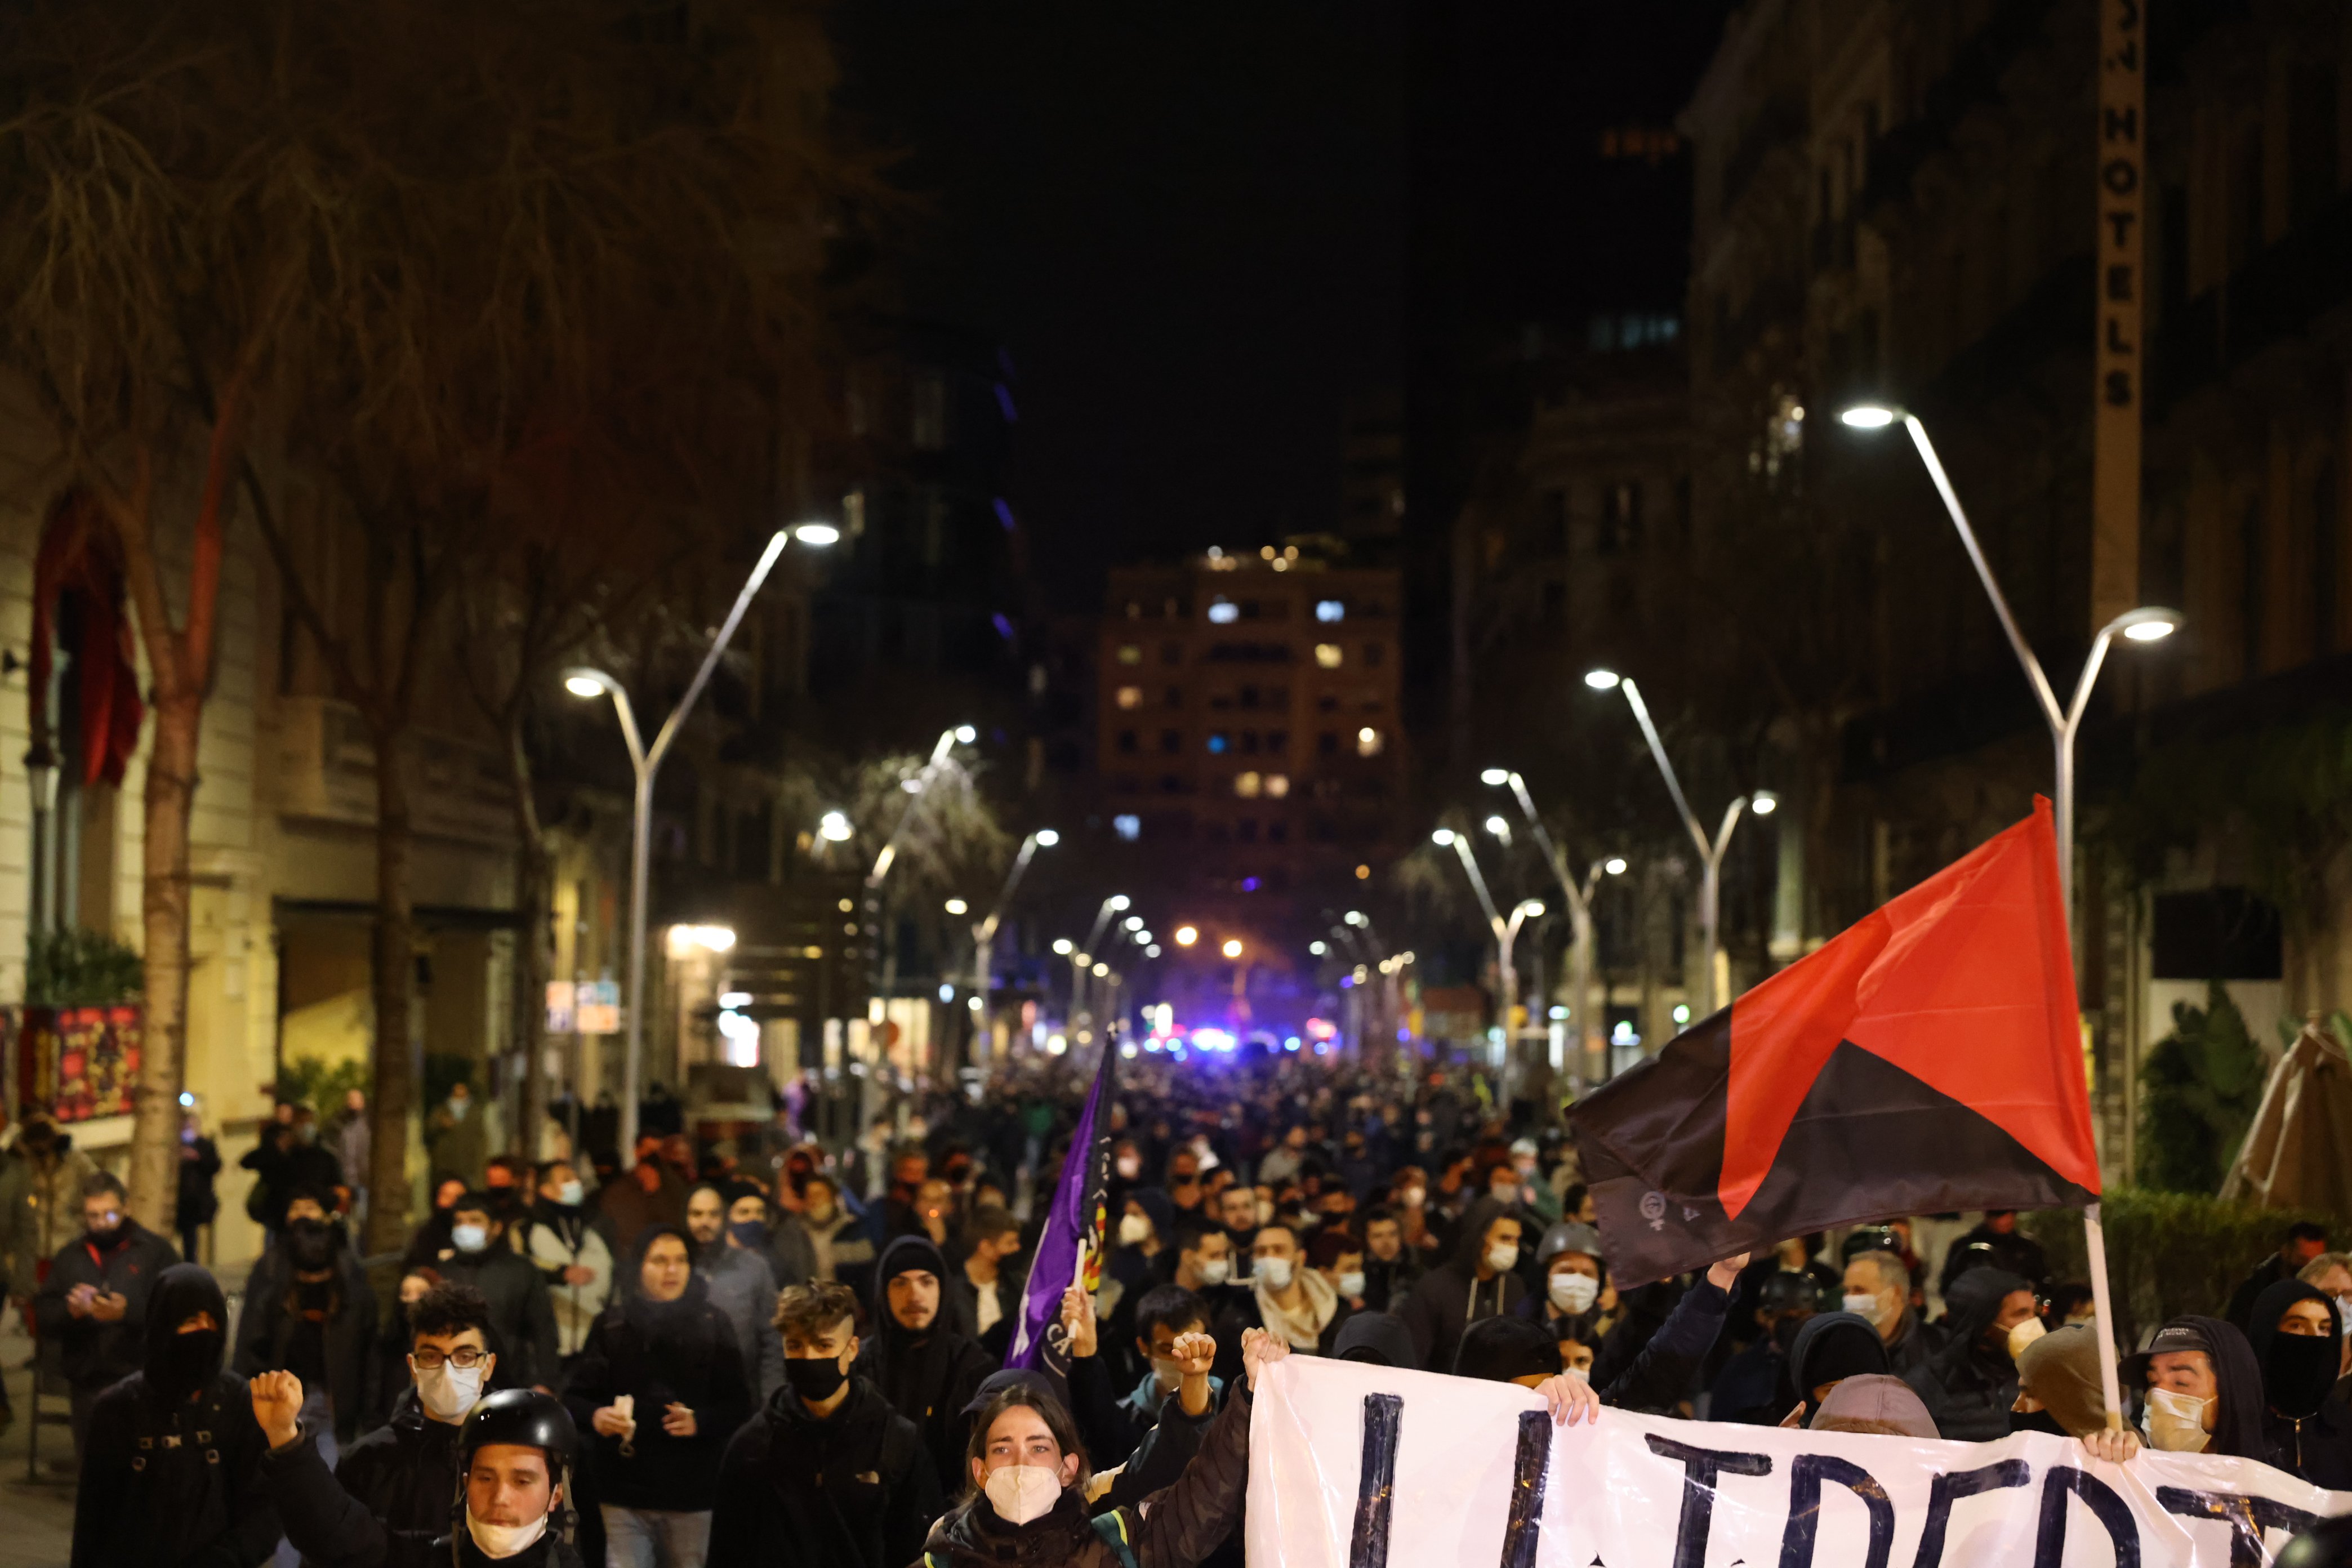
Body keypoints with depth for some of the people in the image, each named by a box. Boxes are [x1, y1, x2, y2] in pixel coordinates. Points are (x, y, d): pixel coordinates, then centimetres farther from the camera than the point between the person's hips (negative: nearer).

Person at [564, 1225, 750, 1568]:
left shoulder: (713, 1325, 4)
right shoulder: (613, 1325, 4)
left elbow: (739, 1405, 4)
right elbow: (575, 1396, 6)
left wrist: (701, 1421, -15)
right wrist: (595, 1415, -16)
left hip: (691, 1492, 0)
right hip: (624, 1490, 0)